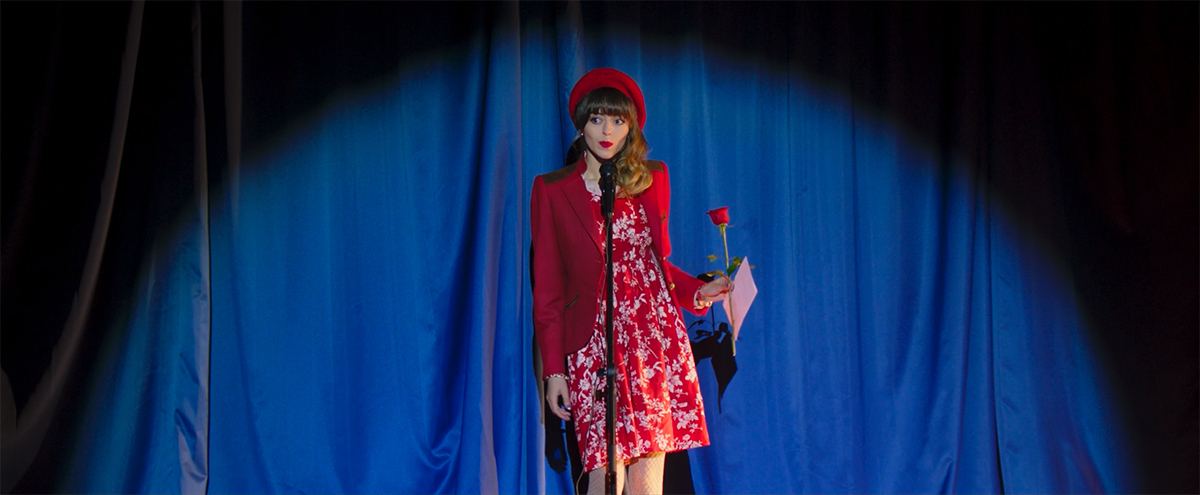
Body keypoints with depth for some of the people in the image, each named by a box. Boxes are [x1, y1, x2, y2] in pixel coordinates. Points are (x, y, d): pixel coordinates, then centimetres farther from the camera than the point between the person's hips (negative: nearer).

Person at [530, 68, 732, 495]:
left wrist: (696, 292, 2)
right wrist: (553, 369, -1)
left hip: (656, 336, 3)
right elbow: (547, 288, 3)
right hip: (596, 344, -3)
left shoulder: (652, 179, 12)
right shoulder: (552, 190, 3)